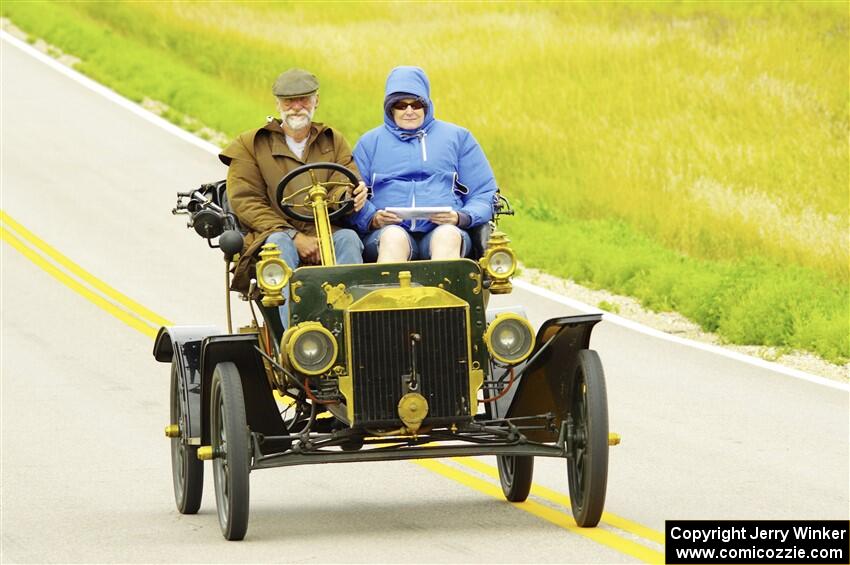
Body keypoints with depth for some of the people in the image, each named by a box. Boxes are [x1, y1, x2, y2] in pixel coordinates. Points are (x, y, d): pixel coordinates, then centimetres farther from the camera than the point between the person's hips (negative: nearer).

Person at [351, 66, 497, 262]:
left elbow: (485, 196, 18)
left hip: (444, 231, 0)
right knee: (394, 237, -37)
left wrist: (460, 217, -4)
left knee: (448, 236, -36)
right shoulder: (370, 142, 23)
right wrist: (373, 219, -10)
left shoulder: (458, 137, 22)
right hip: (388, 230, 0)